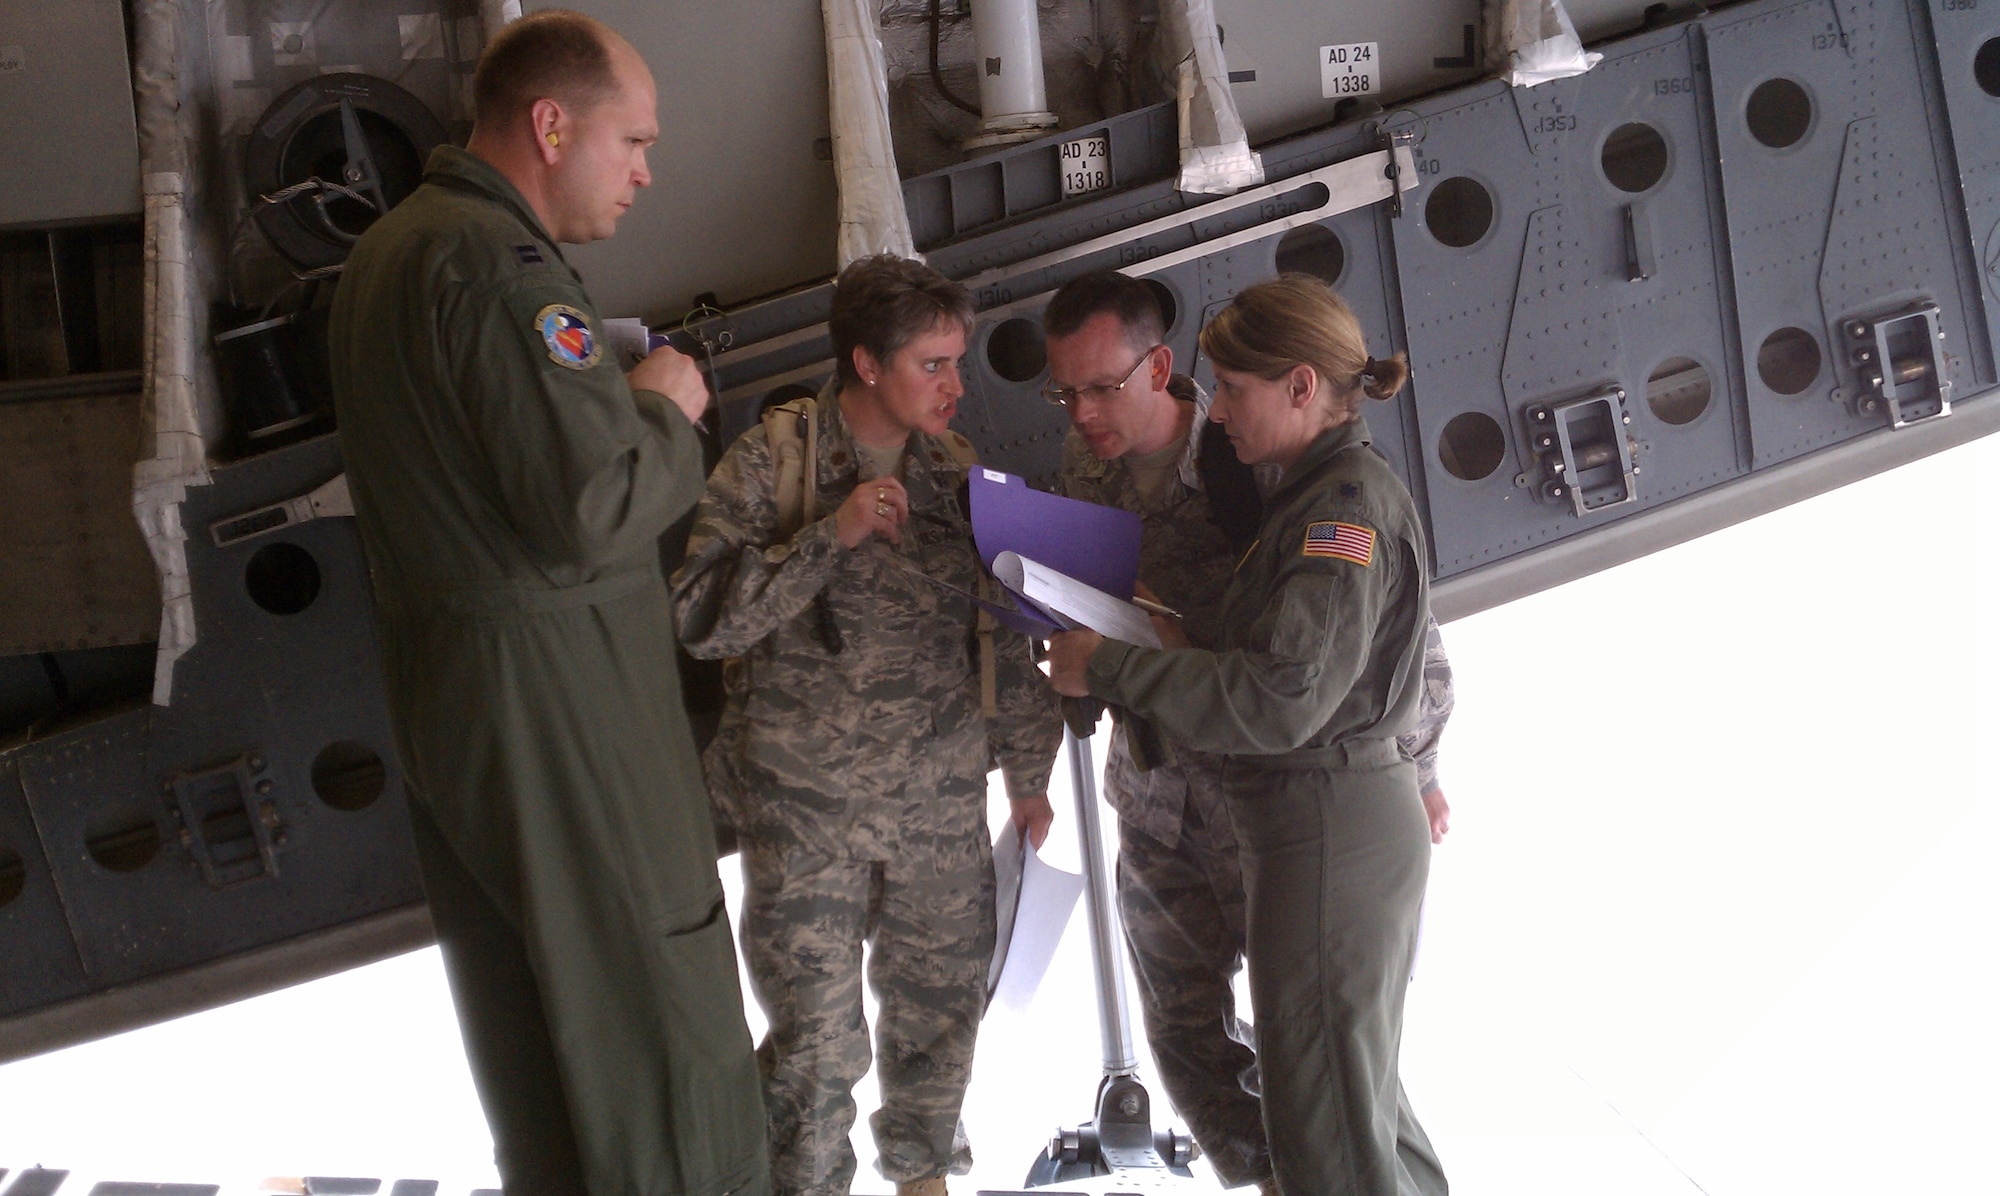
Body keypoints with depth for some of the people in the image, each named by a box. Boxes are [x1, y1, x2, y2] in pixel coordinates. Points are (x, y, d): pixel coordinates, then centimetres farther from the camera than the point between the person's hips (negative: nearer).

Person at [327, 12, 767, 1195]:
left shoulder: (393, 245, 14)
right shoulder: (499, 263, -19)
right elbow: (593, 507, -24)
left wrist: (624, 396, 9)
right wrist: (666, 408, -7)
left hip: (441, 681, 10)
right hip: (556, 697, -10)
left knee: (522, 1009, 18)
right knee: (663, 1002, -2)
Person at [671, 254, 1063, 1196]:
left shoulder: (958, 473, 3)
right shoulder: (768, 462, -8)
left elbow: (1004, 636, 9)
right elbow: (701, 618, -17)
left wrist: (1028, 772, 12)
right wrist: (829, 535, -24)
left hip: (941, 801, 4)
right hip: (805, 808, -3)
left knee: (941, 1007, 16)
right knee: (815, 1038, 1)